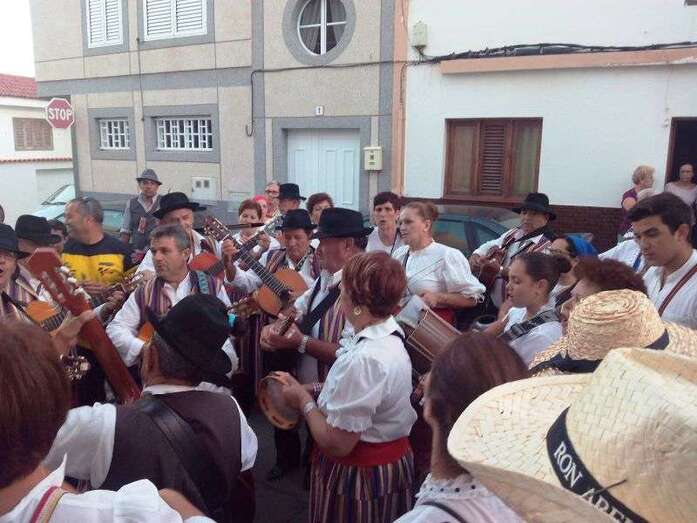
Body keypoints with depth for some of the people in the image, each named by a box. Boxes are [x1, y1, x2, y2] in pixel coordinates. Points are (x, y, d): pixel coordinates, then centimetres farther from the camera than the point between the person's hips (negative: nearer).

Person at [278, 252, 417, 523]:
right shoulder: (387, 335, -1)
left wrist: (304, 401, -13)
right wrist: (308, 388, -1)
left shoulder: (363, 360, -31)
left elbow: (336, 444, -28)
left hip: (360, 476, -8)